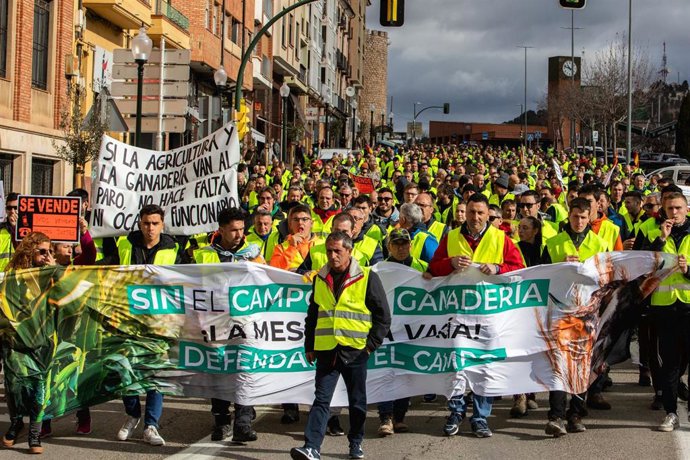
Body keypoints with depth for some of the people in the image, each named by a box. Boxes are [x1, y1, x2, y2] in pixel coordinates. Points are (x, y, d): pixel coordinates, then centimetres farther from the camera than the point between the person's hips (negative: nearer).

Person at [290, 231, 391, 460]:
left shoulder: (367, 278, -3)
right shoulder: (320, 279, 10)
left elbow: (383, 315, 0)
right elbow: (312, 315, 19)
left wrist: (371, 344, -4)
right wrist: (309, 346, 14)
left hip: (355, 351, -2)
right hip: (326, 350, 2)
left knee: (357, 400, 11)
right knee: (321, 399, -5)